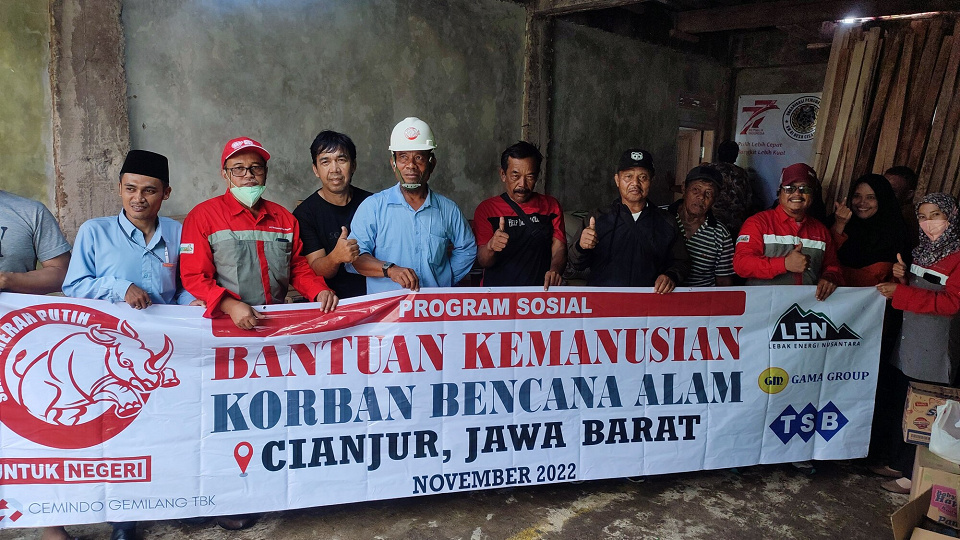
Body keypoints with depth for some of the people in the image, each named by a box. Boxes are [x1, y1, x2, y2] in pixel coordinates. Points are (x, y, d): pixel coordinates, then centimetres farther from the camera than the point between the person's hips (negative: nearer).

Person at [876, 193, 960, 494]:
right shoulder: (924, 250, 13)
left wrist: (900, 293, -22)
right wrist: (902, 277, -2)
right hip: (910, 342, 8)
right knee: (901, 406, 14)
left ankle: (914, 478, 15)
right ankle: (900, 464, 29)